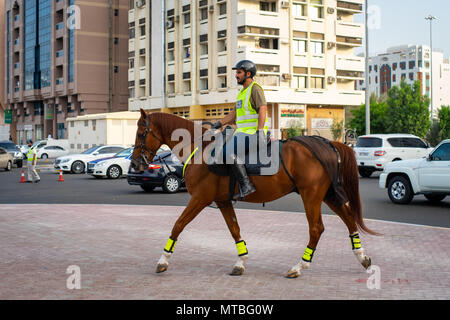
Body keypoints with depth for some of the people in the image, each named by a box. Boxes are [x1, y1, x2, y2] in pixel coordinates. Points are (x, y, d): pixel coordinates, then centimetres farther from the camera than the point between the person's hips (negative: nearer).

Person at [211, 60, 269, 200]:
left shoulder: (255, 88, -8)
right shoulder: (243, 91, 22)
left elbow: (263, 110, -18)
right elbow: (235, 113, 24)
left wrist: (259, 132, -27)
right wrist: (220, 123, 13)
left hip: (253, 133, -11)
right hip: (242, 133, 11)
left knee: (229, 152, -26)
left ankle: (246, 186, -23)